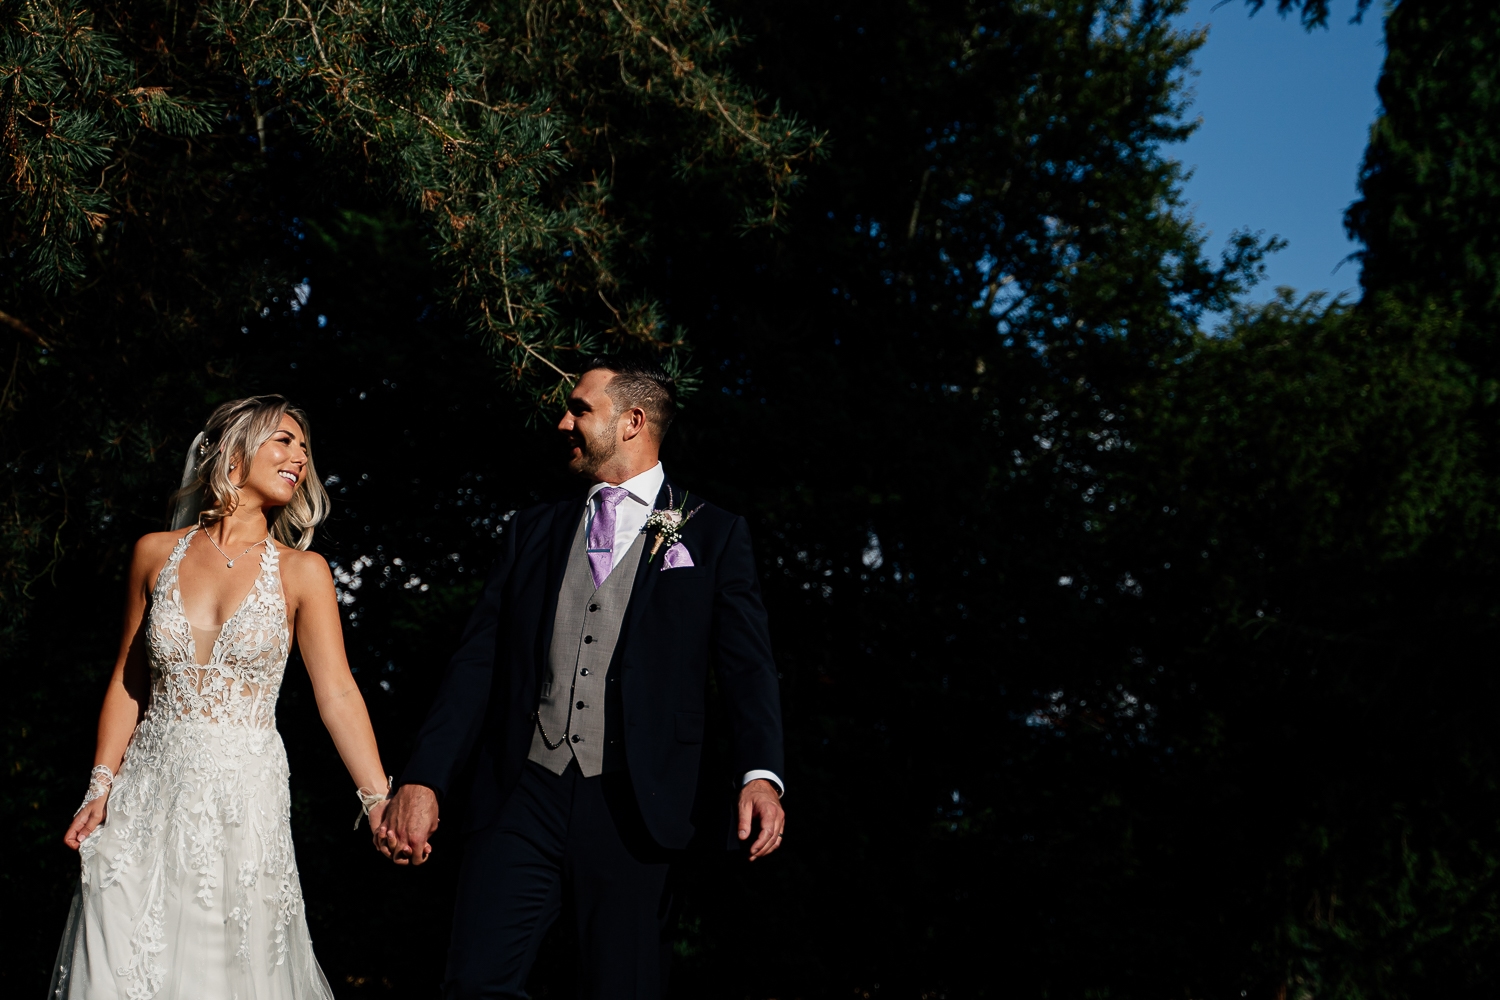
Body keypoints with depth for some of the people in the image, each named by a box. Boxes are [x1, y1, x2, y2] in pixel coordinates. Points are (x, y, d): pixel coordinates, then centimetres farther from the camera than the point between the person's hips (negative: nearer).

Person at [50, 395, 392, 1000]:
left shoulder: (302, 573, -1)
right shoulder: (157, 554, 5)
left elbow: (337, 693, -7)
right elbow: (129, 681, 10)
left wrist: (379, 800, -17)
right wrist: (101, 788, 5)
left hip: (243, 794, -1)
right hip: (150, 790, 2)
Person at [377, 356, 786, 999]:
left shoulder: (714, 536, 7)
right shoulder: (532, 532, 17)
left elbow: (747, 667, -3)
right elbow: (477, 663, 10)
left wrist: (760, 775, -22)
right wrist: (423, 781, -3)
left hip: (632, 804, -2)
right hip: (521, 796, 3)